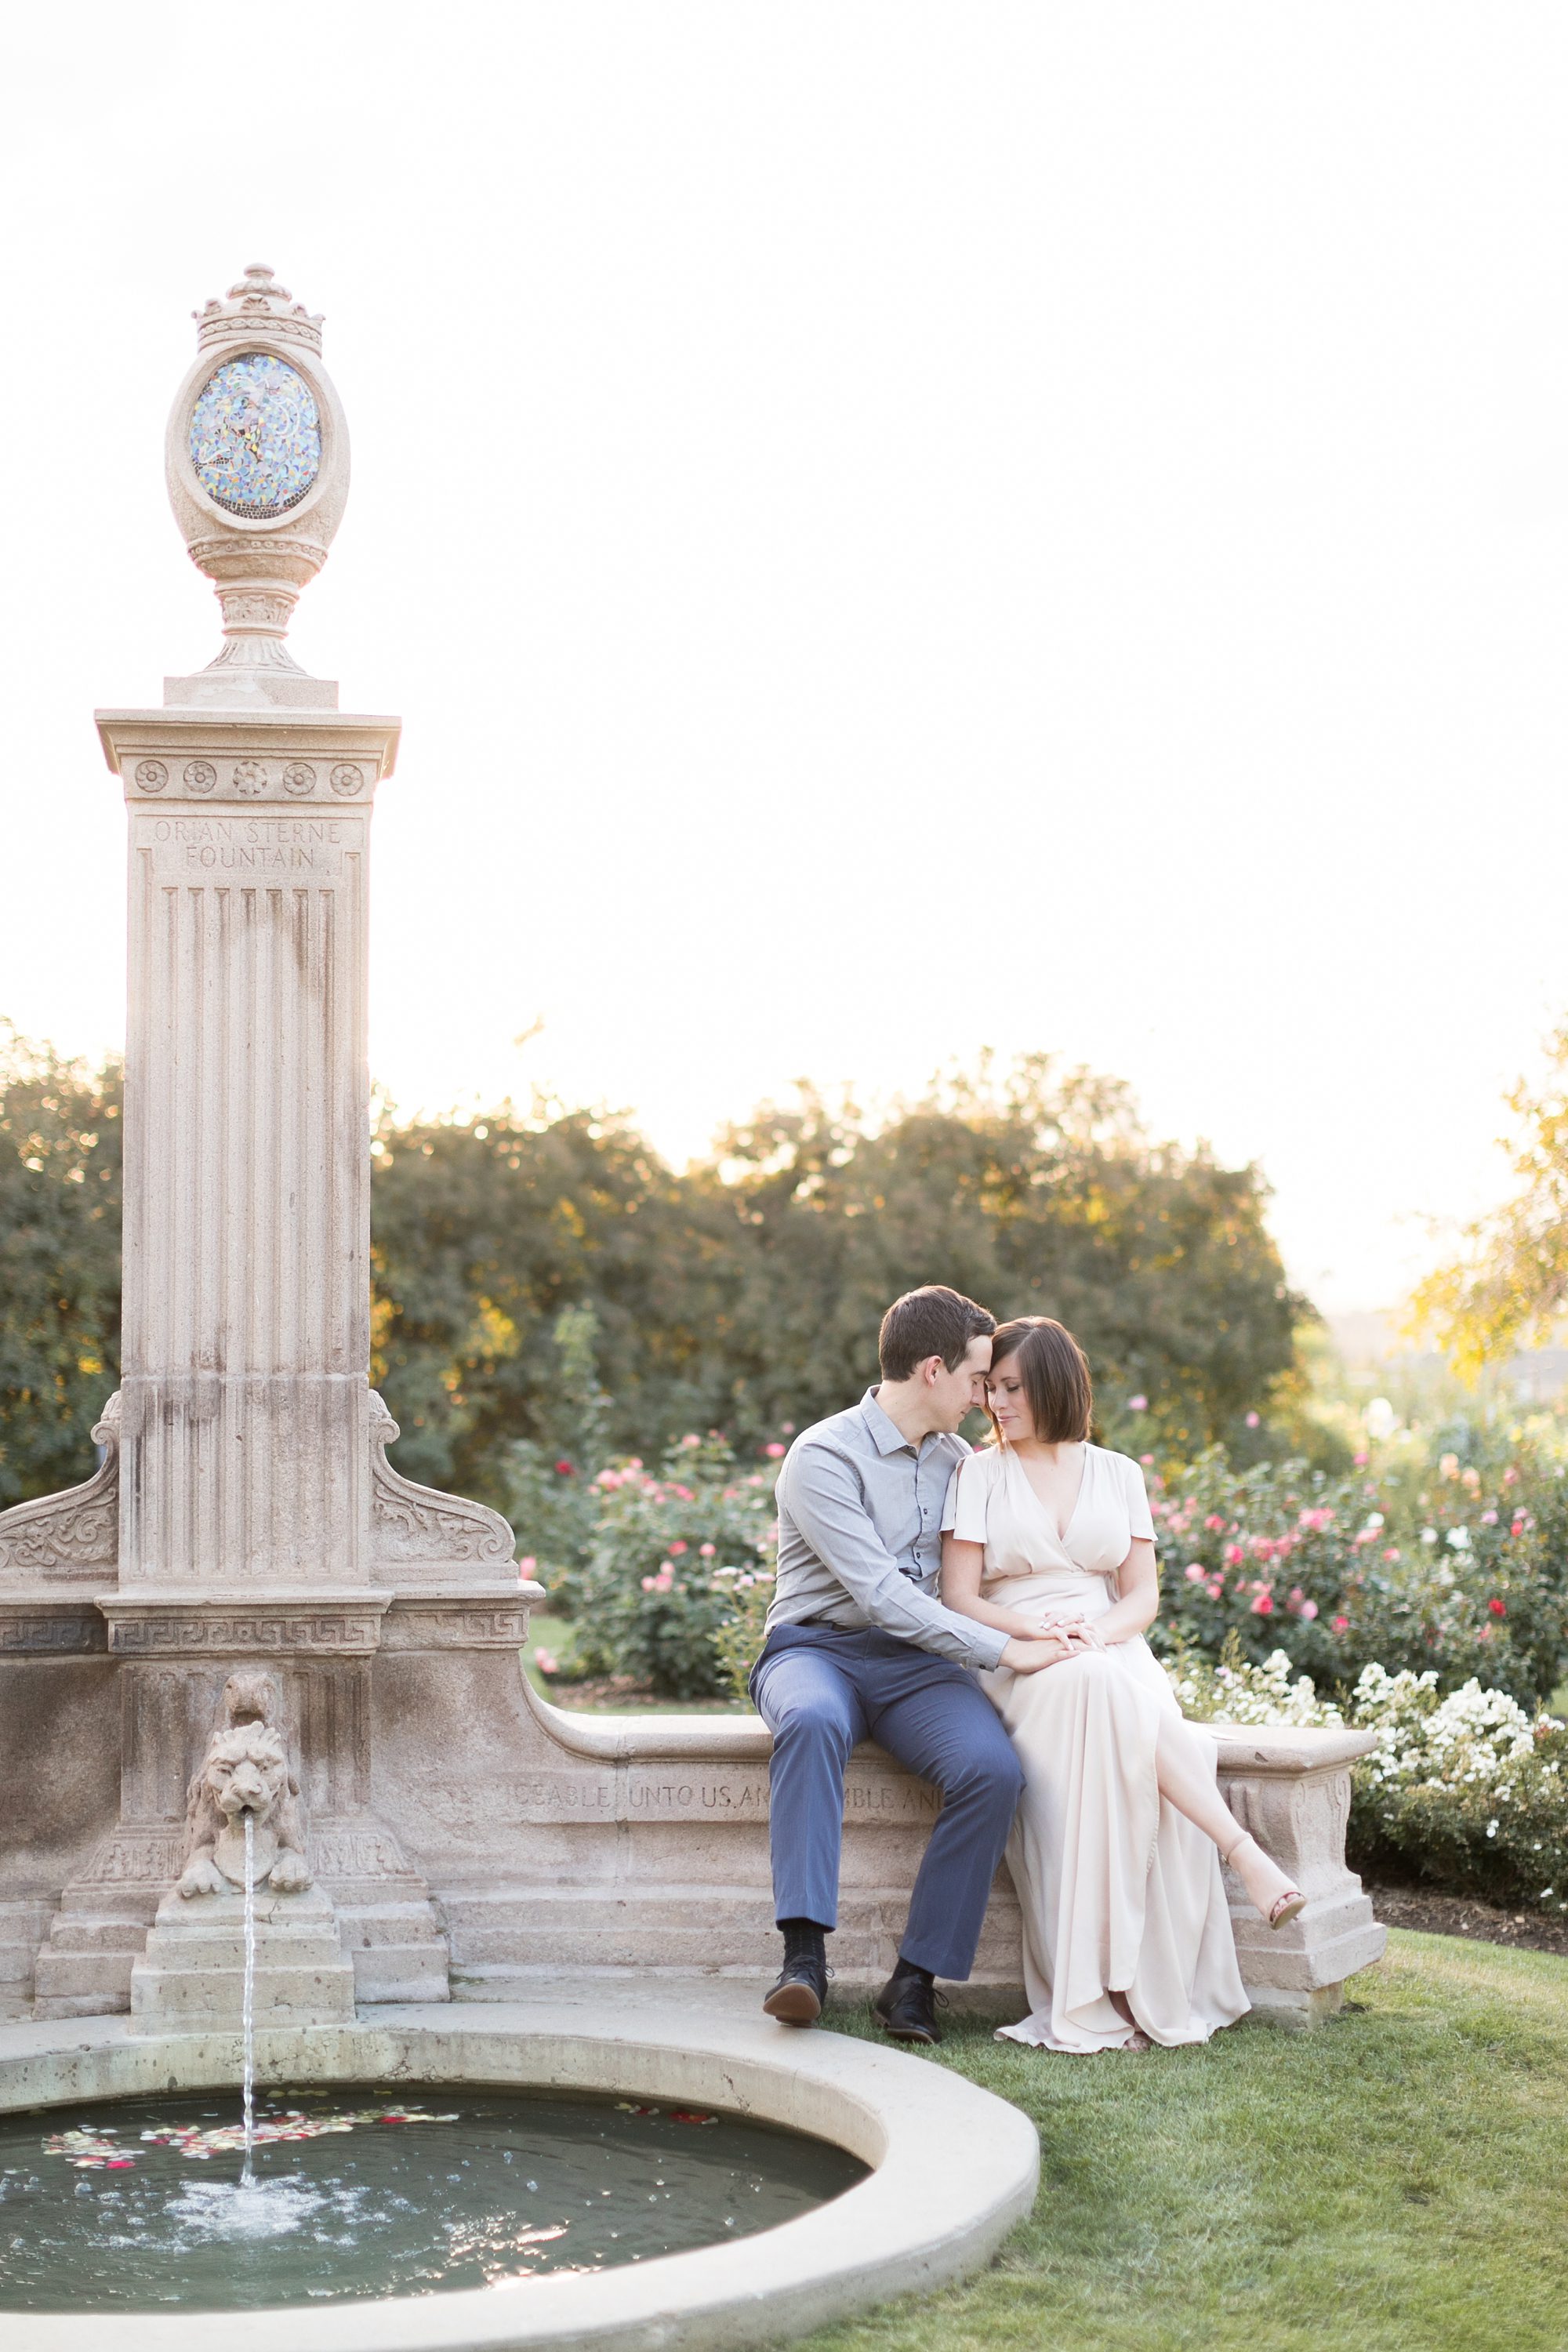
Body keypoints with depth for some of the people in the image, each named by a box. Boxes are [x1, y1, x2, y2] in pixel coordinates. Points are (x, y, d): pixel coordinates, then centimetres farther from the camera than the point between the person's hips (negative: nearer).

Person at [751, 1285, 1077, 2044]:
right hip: (818, 1648, -5)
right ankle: (805, 1955, -42)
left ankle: (915, 1979, -22)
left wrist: (1037, 1626, 4)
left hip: (918, 1664, 5)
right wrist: (1003, 1651, -19)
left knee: (993, 1768, -27)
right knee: (812, 1722, -41)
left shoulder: (955, 1457, 14)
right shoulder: (825, 1456, -10)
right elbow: (879, 1594, -18)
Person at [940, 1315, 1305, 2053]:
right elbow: (959, 1599, 0)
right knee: (1099, 1691, -38)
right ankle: (1244, 1853, -42)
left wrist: (1097, 1632, -13)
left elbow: (1143, 1596, 9)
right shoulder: (979, 1473, 8)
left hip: (1112, 1654, 2)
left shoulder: (1117, 1474, 15)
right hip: (1015, 1663, -2)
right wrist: (1038, 1630, -16)